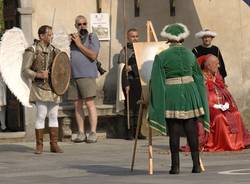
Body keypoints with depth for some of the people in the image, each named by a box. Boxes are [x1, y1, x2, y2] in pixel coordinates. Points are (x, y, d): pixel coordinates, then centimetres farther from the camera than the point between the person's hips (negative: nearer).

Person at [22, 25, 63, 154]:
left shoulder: (54, 51, 9)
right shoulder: (32, 51, -6)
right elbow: (25, 71, -9)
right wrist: (39, 75, -22)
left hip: (53, 87, 5)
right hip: (40, 87, -5)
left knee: (53, 115, 3)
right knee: (41, 115, -10)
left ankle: (54, 145, 7)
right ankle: (39, 146, -3)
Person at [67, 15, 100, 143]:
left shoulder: (92, 38, 5)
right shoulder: (71, 39, 19)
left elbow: (93, 55, -8)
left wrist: (79, 45, -7)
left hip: (87, 75, -5)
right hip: (73, 75, 5)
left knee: (89, 103, -11)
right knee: (77, 105, 4)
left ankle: (93, 133, -11)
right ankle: (81, 133, 6)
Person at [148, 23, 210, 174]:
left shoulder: (161, 57, -5)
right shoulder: (190, 55, 4)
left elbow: (157, 82, -6)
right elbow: (199, 77, 11)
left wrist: (158, 104, 1)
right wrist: (200, 101, 20)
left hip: (171, 97, -2)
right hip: (190, 93, 2)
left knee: (174, 133, 3)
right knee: (192, 131, 6)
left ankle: (175, 165, 3)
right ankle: (196, 164, 4)